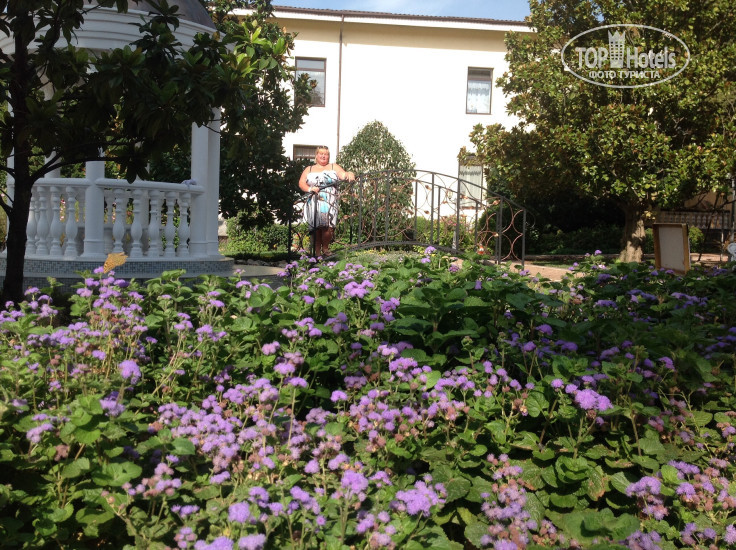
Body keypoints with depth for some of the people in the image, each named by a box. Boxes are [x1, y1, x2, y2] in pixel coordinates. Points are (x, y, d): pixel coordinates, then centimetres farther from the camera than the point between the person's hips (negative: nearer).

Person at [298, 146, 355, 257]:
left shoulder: (333, 167, 17)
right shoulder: (309, 169, 21)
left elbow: (343, 174, -1)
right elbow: (301, 183, 9)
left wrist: (349, 174, -26)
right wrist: (309, 189, -12)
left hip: (329, 203, -1)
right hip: (314, 204, 1)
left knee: (327, 226, -13)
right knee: (316, 227, -6)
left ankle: (325, 248, 7)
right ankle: (317, 251, 1)